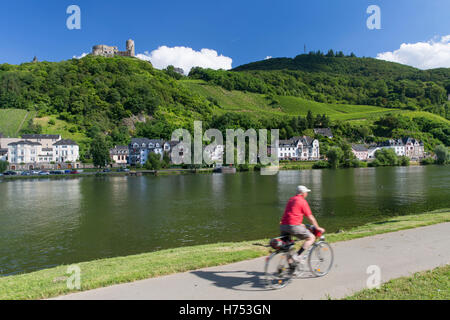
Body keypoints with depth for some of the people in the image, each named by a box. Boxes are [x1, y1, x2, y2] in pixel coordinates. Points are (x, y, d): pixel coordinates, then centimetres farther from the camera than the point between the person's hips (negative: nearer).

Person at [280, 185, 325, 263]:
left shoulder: (291, 199, 22)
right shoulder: (303, 201, 0)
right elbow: (310, 217, 2)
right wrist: (318, 228, 13)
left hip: (283, 225, 8)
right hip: (293, 226, -8)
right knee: (311, 238, 6)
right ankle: (297, 255, -4)